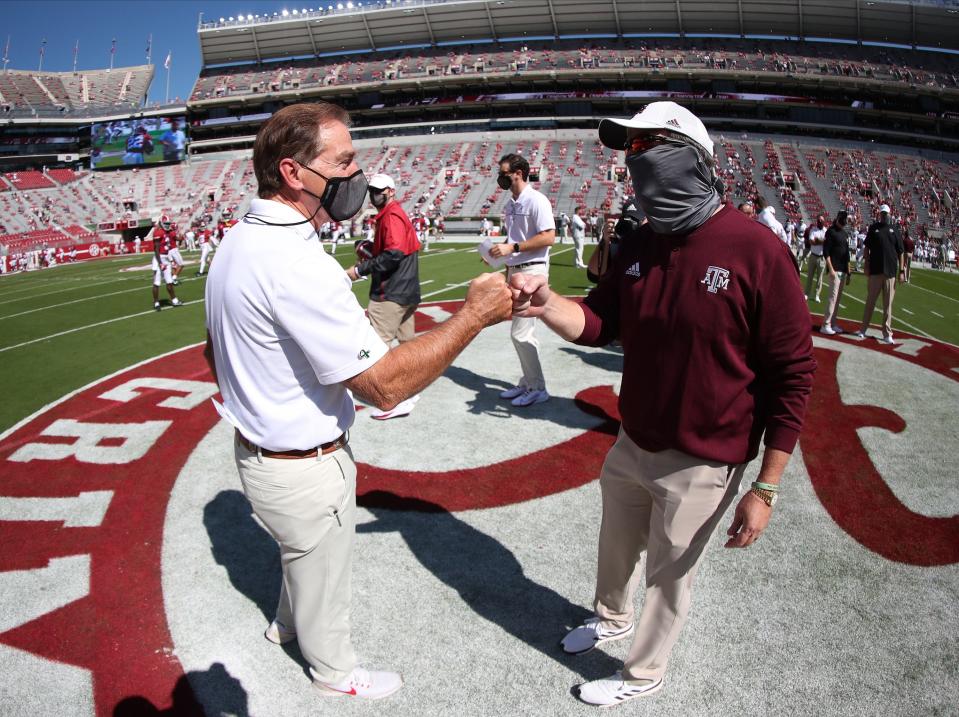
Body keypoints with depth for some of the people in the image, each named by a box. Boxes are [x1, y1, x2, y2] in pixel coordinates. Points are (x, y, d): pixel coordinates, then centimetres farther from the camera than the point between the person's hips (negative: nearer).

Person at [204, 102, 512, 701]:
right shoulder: (298, 264, -32)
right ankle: (335, 672, 44)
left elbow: (215, 352, 12)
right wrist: (476, 314, -27)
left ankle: (289, 622, 59)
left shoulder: (236, 244, 0)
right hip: (305, 468, -9)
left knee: (305, 554, 33)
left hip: (256, 447, 9)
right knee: (323, 574, 17)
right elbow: (385, 384, -32)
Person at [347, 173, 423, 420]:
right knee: (406, 340, 17)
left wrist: (360, 270, -21)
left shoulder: (391, 216, -13)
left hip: (390, 293, -11)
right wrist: (370, 254, 9)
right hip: (406, 290, 11)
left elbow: (394, 254, -25)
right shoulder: (397, 214, 18)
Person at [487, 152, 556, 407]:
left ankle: (538, 388, 3)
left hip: (532, 271, -9)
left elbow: (548, 237, -20)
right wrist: (501, 251, 7)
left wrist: (512, 247, -20)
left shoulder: (536, 201, -13)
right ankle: (527, 383, 25)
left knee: (520, 333, -9)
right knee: (523, 332, 14)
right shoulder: (511, 203, 15)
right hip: (515, 270, 9)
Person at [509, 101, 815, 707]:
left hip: (700, 467, -6)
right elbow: (597, 324, 2)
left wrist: (766, 489, -15)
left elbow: (794, 374, -17)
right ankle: (613, 617, 56)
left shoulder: (756, 250, -21)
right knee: (617, 547, 26)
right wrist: (547, 305, -21)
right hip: (632, 447, 6)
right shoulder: (639, 245, 0)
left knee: (670, 576, 15)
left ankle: (643, 674, 41)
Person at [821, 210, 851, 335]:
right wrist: (831, 269, -18)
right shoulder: (831, 232, -5)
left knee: (838, 297, 8)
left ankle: (833, 323, 13)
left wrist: (848, 272, 19)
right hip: (835, 270, -8)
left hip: (843, 271, 8)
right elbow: (826, 251, -12)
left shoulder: (845, 234, 18)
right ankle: (825, 325, -9)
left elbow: (847, 255, 22)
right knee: (833, 296, -11)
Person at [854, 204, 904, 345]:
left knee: (888, 304, 3)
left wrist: (901, 271, 1)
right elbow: (867, 248, 5)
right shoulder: (873, 228, 5)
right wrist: (866, 264, -5)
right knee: (870, 301, 6)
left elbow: (900, 252, 7)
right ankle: (863, 329, 14)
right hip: (875, 270, -1)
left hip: (890, 271, 1)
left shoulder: (894, 230, 7)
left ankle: (887, 334, 7)